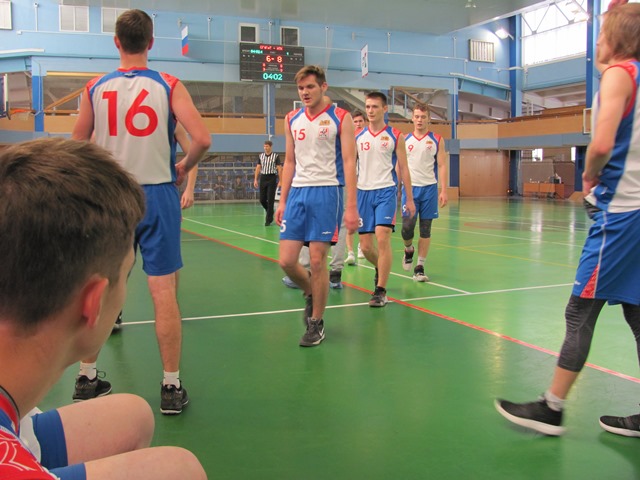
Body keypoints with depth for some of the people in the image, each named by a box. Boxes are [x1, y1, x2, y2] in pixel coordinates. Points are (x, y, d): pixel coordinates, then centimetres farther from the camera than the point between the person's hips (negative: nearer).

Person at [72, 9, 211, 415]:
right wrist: (184, 168, 4)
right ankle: (171, 387, 7)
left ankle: (87, 378, 24)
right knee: (164, 292, 1)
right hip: (157, 195, -2)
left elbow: (76, 147, 8)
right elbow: (203, 139, -13)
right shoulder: (169, 86, -3)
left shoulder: (95, 88, 4)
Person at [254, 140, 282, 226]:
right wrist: (255, 179, 3)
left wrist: (280, 181, -8)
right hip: (263, 178, 4)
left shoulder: (276, 156, -3)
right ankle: (270, 213, 31)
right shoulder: (261, 156, 9)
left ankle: (268, 219, 2)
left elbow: (279, 169, -3)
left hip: (272, 178, -4)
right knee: (262, 199, 4)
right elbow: (258, 168, 10)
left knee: (270, 200, -5)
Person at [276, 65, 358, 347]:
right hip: (297, 192, 4)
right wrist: (282, 201, 12)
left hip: (326, 192, -4)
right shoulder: (292, 120, 12)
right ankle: (310, 294, 30)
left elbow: (349, 162, -5)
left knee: (317, 260, -3)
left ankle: (316, 323, 13)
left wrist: (351, 206, -12)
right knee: (286, 261, -1)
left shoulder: (340, 118, -1)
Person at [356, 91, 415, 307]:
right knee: (365, 246, 5)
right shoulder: (358, 137, 8)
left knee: (382, 238, -17)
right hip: (363, 192, 3)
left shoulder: (395, 136, 2)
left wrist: (409, 199, 4)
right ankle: (380, 268, 38)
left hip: (386, 192, -3)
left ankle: (381, 291, -9)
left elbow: (403, 169, 5)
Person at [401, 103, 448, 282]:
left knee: (425, 228, 2)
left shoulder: (437, 140, 4)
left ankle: (420, 267, 8)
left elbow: (442, 166, 2)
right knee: (407, 225, -9)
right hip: (410, 187, 0)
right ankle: (408, 249, 24)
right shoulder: (405, 140, 7)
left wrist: (443, 191, -6)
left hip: (429, 188, 0)